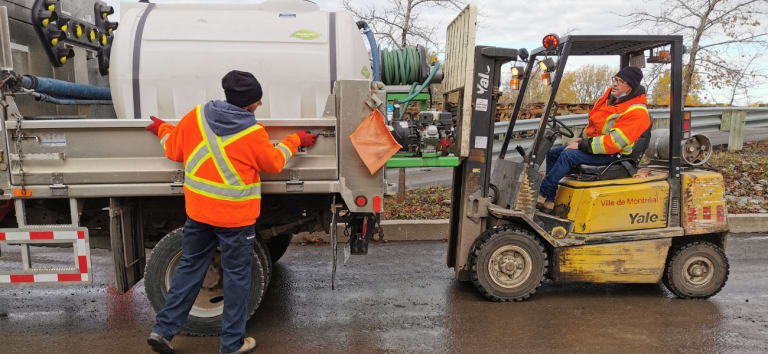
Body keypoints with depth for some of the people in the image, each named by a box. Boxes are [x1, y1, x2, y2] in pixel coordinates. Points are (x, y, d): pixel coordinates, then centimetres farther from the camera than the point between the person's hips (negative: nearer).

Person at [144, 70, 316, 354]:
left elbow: (174, 150, 8)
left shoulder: (196, 116, -4)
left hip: (198, 212, 5)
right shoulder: (253, 134, -15)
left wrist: (163, 129, 28)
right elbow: (274, 163, 1)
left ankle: (163, 329, 23)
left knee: (189, 268, 19)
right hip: (236, 217, -4)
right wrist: (294, 141, 16)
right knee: (237, 277, 9)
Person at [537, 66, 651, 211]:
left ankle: (542, 194, -22)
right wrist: (582, 140, 6)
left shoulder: (637, 112, -20)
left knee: (568, 155, -29)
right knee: (552, 153, 0)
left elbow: (615, 142, -26)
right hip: (594, 143, 10)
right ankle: (549, 202, -5)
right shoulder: (612, 95, 9)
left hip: (612, 155, -10)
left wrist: (582, 146, -23)